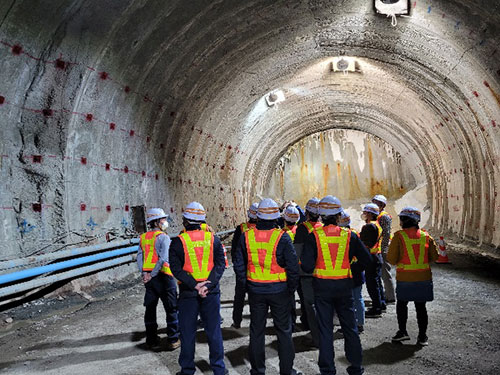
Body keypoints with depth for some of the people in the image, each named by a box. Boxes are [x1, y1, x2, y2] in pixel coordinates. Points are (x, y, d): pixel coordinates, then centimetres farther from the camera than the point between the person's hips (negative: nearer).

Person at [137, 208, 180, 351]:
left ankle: (152, 341, 18)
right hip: (162, 276, -6)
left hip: (148, 277, 6)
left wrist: (144, 273, -5)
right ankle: (173, 340, 9)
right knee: (171, 309, 5)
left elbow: (139, 257, 2)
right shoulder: (163, 237, -10)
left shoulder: (143, 237, 10)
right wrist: (152, 275, -16)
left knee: (150, 308, 12)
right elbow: (163, 258, -20)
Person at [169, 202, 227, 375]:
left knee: (187, 332, 10)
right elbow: (220, 264, -6)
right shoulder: (213, 238, 0)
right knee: (213, 330, 12)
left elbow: (176, 268, -13)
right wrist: (208, 284, -12)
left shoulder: (178, 241, -7)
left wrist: (194, 285, -14)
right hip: (211, 291, 2)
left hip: (188, 292, -2)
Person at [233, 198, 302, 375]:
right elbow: (293, 266, -12)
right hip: (279, 290, -2)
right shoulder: (282, 237, -14)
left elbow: (239, 265, 0)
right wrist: (291, 289, 1)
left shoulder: (246, 236, -4)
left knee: (256, 330, 13)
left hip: (255, 290, 2)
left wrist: (246, 285, 10)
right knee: (283, 330, 12)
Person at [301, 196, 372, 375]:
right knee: (350, 327, 15)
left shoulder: (314, 236, -10)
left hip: (322, 286, -1)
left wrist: (315, 268, 6)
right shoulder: (349, 235, -5)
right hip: (344, 286, 1)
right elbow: (366, 260, 0)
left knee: (325, 328, 8)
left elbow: (307, 266, -15)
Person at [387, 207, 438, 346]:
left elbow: (391, 259, -11)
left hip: (405, 278, -3)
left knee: (401, 303, 17)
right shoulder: (426, 236, 1)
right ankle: (422, 336, 14)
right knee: (421, 307, 12)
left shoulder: (399, 236, -10)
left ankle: (402, 331, 13)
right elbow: (434, 256, 6)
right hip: (424, 277, 3)